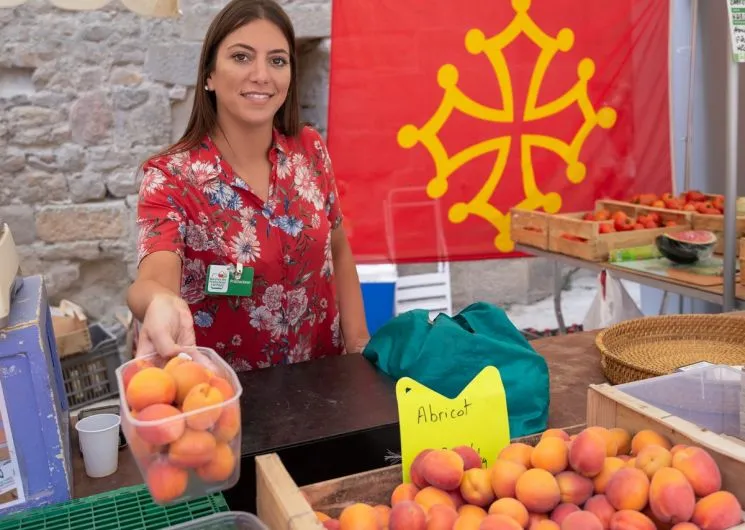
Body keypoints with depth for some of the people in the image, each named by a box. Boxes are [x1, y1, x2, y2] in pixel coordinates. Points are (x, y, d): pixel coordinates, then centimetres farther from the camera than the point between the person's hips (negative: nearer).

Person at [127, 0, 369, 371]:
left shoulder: (310, 150, -3)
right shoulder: (170, 177, -14)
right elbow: (155, 278, -28)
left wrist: (358, 347, 0)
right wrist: (161, 303, -50)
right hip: (226, 390, -2)